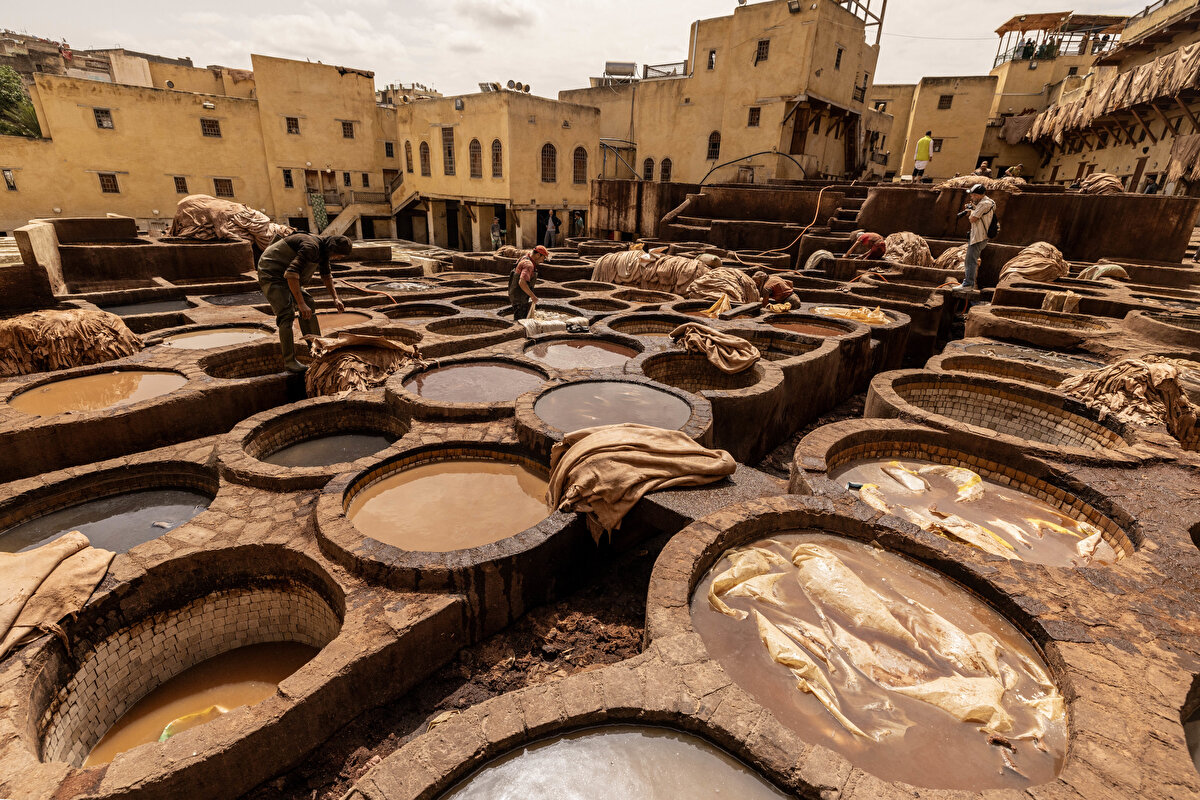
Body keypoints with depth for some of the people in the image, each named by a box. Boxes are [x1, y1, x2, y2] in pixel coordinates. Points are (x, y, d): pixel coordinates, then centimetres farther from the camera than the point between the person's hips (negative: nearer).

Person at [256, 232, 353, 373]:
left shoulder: (323, 250, 4)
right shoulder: (311, 246, -28)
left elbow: (326, 275, 23)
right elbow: (291, 274, -37)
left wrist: (335, 298, 15)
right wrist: (301, 304, -38)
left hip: (285, 275, 10)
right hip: (270, 274, -10)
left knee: (308, 304, 11)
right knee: (287, 314, -18)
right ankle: (289, 361, -16)